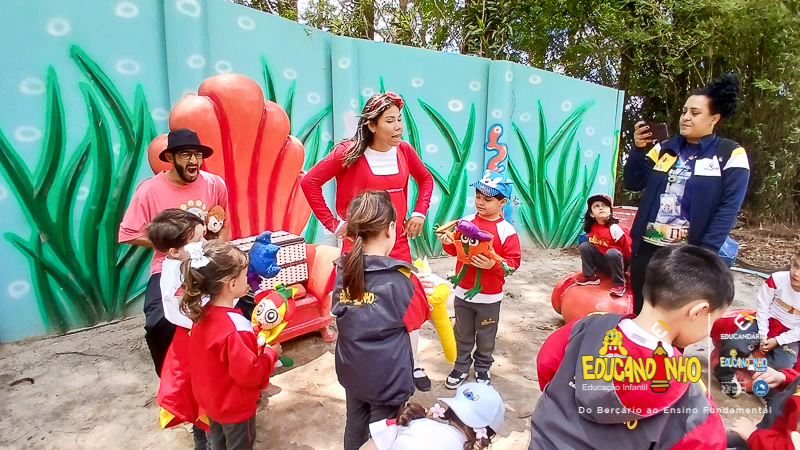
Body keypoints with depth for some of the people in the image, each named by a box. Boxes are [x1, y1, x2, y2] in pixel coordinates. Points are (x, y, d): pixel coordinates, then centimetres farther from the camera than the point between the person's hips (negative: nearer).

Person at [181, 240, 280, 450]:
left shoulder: (202, 313, -12)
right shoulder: (236, 329, -37)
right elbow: (249, 374, -29)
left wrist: (252, 340, -1)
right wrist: (271, 353, -15)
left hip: (211, 399, 7)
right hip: (235, 406, -7)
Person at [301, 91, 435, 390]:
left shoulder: (404, 151, 0)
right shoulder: (350, 153, -13)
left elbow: (425, 179, 17)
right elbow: (310, 182, -13)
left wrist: (420, 212, 5)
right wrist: (332, 223, -12)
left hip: (398, 244, 4)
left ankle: (413, 365, 32)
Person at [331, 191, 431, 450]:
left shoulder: (342, 269, -9)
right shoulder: (400, 277, -23)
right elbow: (418, 318, -8)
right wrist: (416, 285, 7)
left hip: (351, 370, 5)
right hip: (388, 376, -4)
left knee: (355, 426, 25)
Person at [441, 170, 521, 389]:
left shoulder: (506, 231, -13)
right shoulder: (466, 222, -2)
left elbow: (513, 261, -13)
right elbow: (456, 249, 7)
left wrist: (494, 264, -29)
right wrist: (448, 243, -15)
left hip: (489, 296, -3)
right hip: (463, 291, 3)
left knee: (486, 336, 16)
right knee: (463, 334, 18)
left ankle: (483, 368, 38)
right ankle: (461, 366, 36)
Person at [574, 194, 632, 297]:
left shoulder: (614, 229, -23)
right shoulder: (592, 227, -5)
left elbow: (628, 247, -18)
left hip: (616, 261, -5)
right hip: (602, 261, 6)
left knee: (612, 253, -36)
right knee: (584, 246, -11)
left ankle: (619, 283, -21)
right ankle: (590, 276, -5)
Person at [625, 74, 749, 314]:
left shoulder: (730, 154, -2)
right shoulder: (664, 148, 9)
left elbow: (728, 209, -9)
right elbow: (632, 183, 6)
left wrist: (704, 254, -15)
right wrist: (638, 149, -9)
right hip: (647, 248, 4)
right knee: (642, 312, 14)